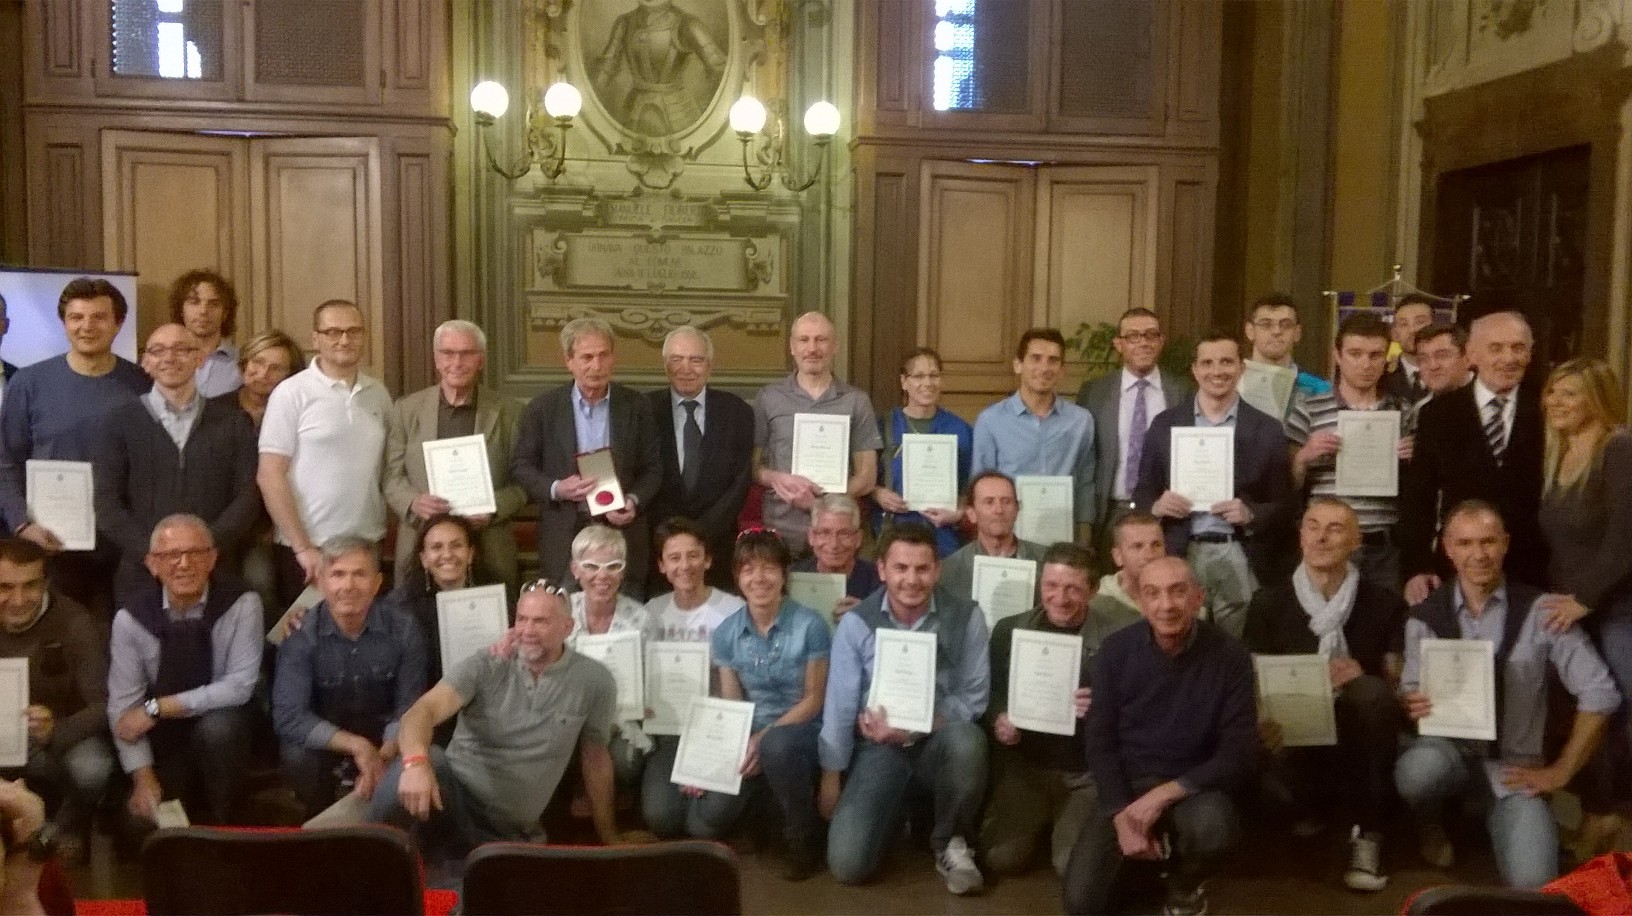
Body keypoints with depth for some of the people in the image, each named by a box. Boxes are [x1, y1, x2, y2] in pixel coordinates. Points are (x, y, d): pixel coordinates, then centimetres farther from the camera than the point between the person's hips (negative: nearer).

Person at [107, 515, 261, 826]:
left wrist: (157, 708, -20)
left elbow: (240, 686, -19)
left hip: (225, 733, -2)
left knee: (217, 727, -33)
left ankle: (220, 825, -11)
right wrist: (144, 780, -19)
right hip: (163, 741, 2)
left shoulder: (242, 604, -14)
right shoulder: (131, 618, -8)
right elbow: (123, 706, -9)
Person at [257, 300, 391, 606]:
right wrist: (302, 547, -12)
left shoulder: (378, 393, 8)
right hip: (309, 549, -4)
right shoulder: (291, 394, -6)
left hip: (369, 546, 4)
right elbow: (269, 476, -8)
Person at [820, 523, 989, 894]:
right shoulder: (856, 623, -7)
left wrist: (912, 730, -19)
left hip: (938, 742, 0)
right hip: (879, 748, 1)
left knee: (966, 740, -38)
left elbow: (973, 698, -7)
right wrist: (830, 778, -1)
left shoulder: (966, 617, -9)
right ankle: (897, 808, 20)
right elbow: (839, 705, -3)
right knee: (847, 864, -16)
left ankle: (951, 843, -8)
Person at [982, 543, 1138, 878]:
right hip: (1024, 766, 3)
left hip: (1088, 775, -2)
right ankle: (1041, 822, 22)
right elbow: (992, 694, 12)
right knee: (1001, 858, -11)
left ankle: (1064, 823, 18)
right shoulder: (1010, 630, 1)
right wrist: (998, 720, -10)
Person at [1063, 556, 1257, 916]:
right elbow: (1099, 740, -2)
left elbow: (1239, 754, -12)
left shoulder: (1229, 657, -11)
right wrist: (1122, 815, -16)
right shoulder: (1116, 650, -6)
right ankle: (1136, 859, 20)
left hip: (1192, 788, -1)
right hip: (1125, 785, 1)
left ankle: (1184, 883, 1)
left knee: (1213, 826, -37)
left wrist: (1163, 795, -21)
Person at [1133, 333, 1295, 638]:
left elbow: (1284, 505, 5)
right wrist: (1156, 505, -11)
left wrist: (1250, 515, -13)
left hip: (1239, 557, -1)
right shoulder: (1165, 424, 7)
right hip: (1180, 554, 1)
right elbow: (1142, 492, 10)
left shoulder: (1266, 429, 5)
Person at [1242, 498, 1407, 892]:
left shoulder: (1384, 603, 4)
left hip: (1357, 742, 0)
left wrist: (1363, 679, -19)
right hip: (1293, 740, 0)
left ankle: (1366, 833, -18)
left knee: (1371, 690, -33)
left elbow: (1398, 682, 3)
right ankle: (1314, 812, 6)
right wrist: (1265, 721, -20)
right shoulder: (1268, 603, 4)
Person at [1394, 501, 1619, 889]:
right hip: (1447, 749, 1)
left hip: (1513, 764, -1)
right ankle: (1430, 826, 2)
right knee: (1416, 771, -36)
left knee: (1531, 882, -22)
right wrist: (1411, 705, -21)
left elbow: (1600, 693, -3)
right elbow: (1409, 695, 4)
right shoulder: (1425, 616, -3)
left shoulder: (1540, 611, -6)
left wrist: (1561, 771, -3)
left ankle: (1494, 814, 13)